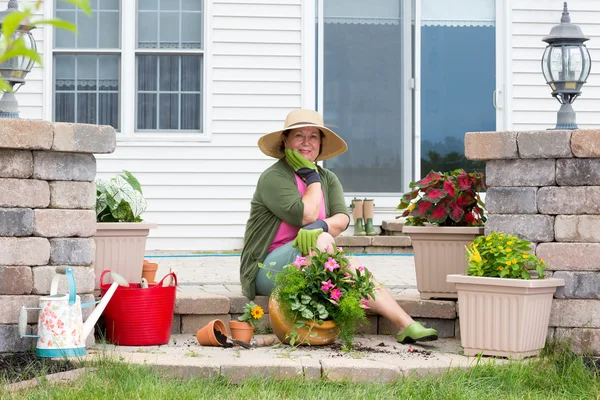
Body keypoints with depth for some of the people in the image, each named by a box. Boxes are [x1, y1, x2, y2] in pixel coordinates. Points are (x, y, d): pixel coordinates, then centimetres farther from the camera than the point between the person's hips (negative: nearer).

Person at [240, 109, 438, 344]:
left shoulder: (327, 178, 13)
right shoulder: (273, 178, -10)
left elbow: (342, 218, -5)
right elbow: (306, 216, -22)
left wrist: (320, 227, -28)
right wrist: (312, 176, -8)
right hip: (268, 269, -6)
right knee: (319, 243, -33)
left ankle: (406, 325, -34)